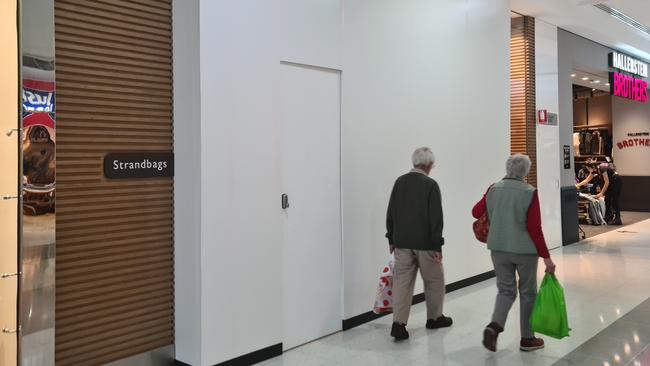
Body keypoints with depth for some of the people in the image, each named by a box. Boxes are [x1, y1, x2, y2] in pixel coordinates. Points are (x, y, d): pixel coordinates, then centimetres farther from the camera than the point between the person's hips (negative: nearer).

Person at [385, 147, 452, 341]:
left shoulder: (400, 181, 4)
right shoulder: (431, 185, -12)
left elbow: (390, 213, 8)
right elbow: (436, 218, -14)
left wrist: (392, 239, 15)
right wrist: (437, 246, -8)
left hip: (402, 242, 4)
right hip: (424, 243, -4)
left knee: (402, 281, 4)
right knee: (434, 281, 14)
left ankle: (398, 323, -3)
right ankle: (434, 318, 28)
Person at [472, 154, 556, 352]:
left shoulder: (493, 189, 0)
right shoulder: (529, 192, -12)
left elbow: (476, 212, 10)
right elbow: (535, 228, -14)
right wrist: (546, 257, -9)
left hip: (498, 248, 4)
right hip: (524, 249, -3)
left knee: (506, 290, 13)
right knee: (527, 292, 12)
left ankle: (494, 326, -10)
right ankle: (527, 338, 20)